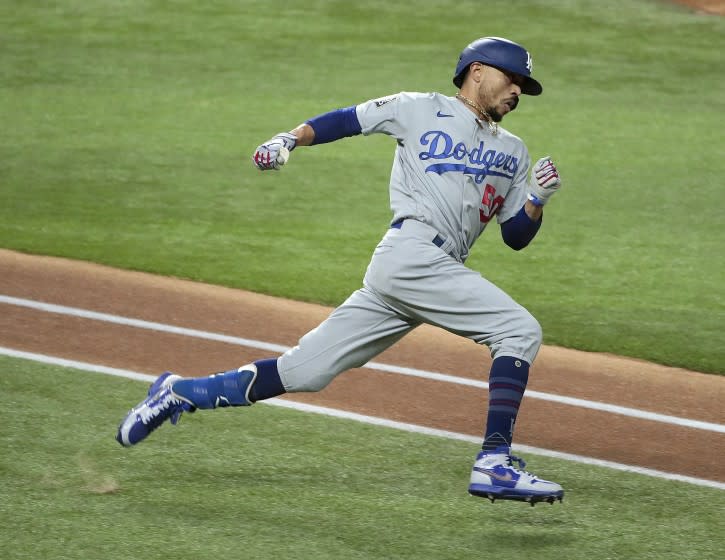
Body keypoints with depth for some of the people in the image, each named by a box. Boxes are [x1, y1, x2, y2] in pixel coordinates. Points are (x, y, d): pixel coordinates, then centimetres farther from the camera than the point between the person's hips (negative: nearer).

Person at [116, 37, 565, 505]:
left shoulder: (513, 152, 25)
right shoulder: (422, 110, 9)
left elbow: (517, 237, 22)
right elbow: (347, 120, 11)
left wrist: (537, 199, 3)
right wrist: (291, 139, -4)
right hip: (412, 252, -7)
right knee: (520, 330, -19)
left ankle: (181, 393, 13)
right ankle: (495, 463, -24)